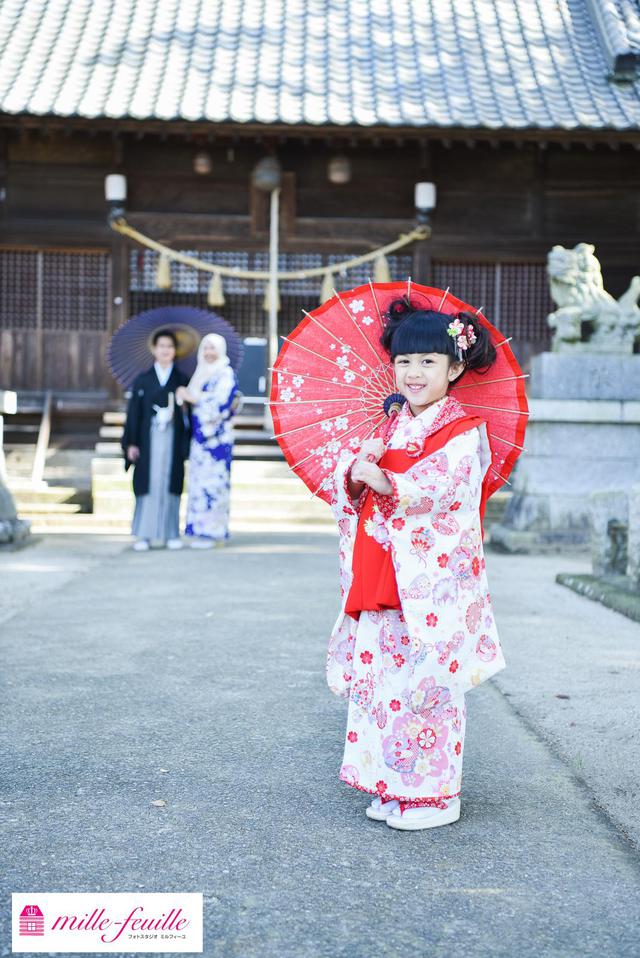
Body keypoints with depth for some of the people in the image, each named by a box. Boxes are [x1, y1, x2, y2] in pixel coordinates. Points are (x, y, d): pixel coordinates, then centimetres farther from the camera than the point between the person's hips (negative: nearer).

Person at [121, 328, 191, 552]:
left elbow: (188, 413, 4)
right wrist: (130, 443, -3)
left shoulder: (182, 380, 6)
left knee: (170, 485, 2)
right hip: (149, 440, 0)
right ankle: (143, 535, 2)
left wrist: (187, 444, -3)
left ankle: (171, 534, 8)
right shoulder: (142, 381, 6)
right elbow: (134, 412, 4)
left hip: (173, 440, 0)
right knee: (147, 485, -2)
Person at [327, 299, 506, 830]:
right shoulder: (392, 426, 15)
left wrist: (382, 481, -18)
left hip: (434, 581, -6)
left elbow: (435, 488, -19)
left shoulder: (464, 430, -5)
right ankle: (393, 785, 22)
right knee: (381, 676, 9)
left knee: (427, 679, -3)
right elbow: (347, 484, 9)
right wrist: (355, 471, -11)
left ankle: (435, 794, 10)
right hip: (381, 577, 7)